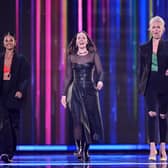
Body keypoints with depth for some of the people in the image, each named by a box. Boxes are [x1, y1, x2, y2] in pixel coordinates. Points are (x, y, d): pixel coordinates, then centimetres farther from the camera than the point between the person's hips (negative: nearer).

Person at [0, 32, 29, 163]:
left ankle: (11, 153, 14)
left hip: (14, 94, 0)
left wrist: (20, 91, -19)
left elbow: (24, 78, -3)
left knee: (14, 124, 5)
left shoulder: (21, 60, 3)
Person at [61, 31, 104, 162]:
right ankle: (79, 149, -6)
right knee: (78, 121, -8)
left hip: (90, 91, 0)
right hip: (75, 91, 0)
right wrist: (64, 94, 5)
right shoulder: (71, 57, 9)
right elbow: (68, 77, 10)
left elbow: (100, 71, -8)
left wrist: (100, 81, -29)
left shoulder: (93, 55, 5)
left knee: (91, 120, -1)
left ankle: (86, 150, 14)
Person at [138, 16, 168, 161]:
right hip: (150, 84, 0)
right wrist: (140, 84, 8)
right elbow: (141, 68, 12)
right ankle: (152, 147, -16)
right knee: (152, 113, -14)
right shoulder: (144, 48, 8)